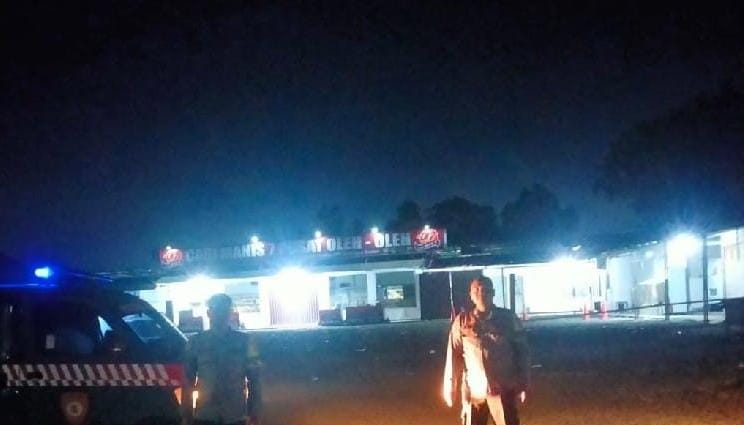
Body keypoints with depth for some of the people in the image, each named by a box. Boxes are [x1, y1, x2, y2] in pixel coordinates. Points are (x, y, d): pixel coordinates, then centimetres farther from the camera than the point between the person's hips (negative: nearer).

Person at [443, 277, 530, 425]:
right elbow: (454, 355, 2)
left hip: (503, 388, -1)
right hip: (473, 390, 1)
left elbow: (521, 351, 2)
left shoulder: (508, 318, -2)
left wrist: (522, 385, -1)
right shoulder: (462, 321, -2)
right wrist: (450, 388, 2)